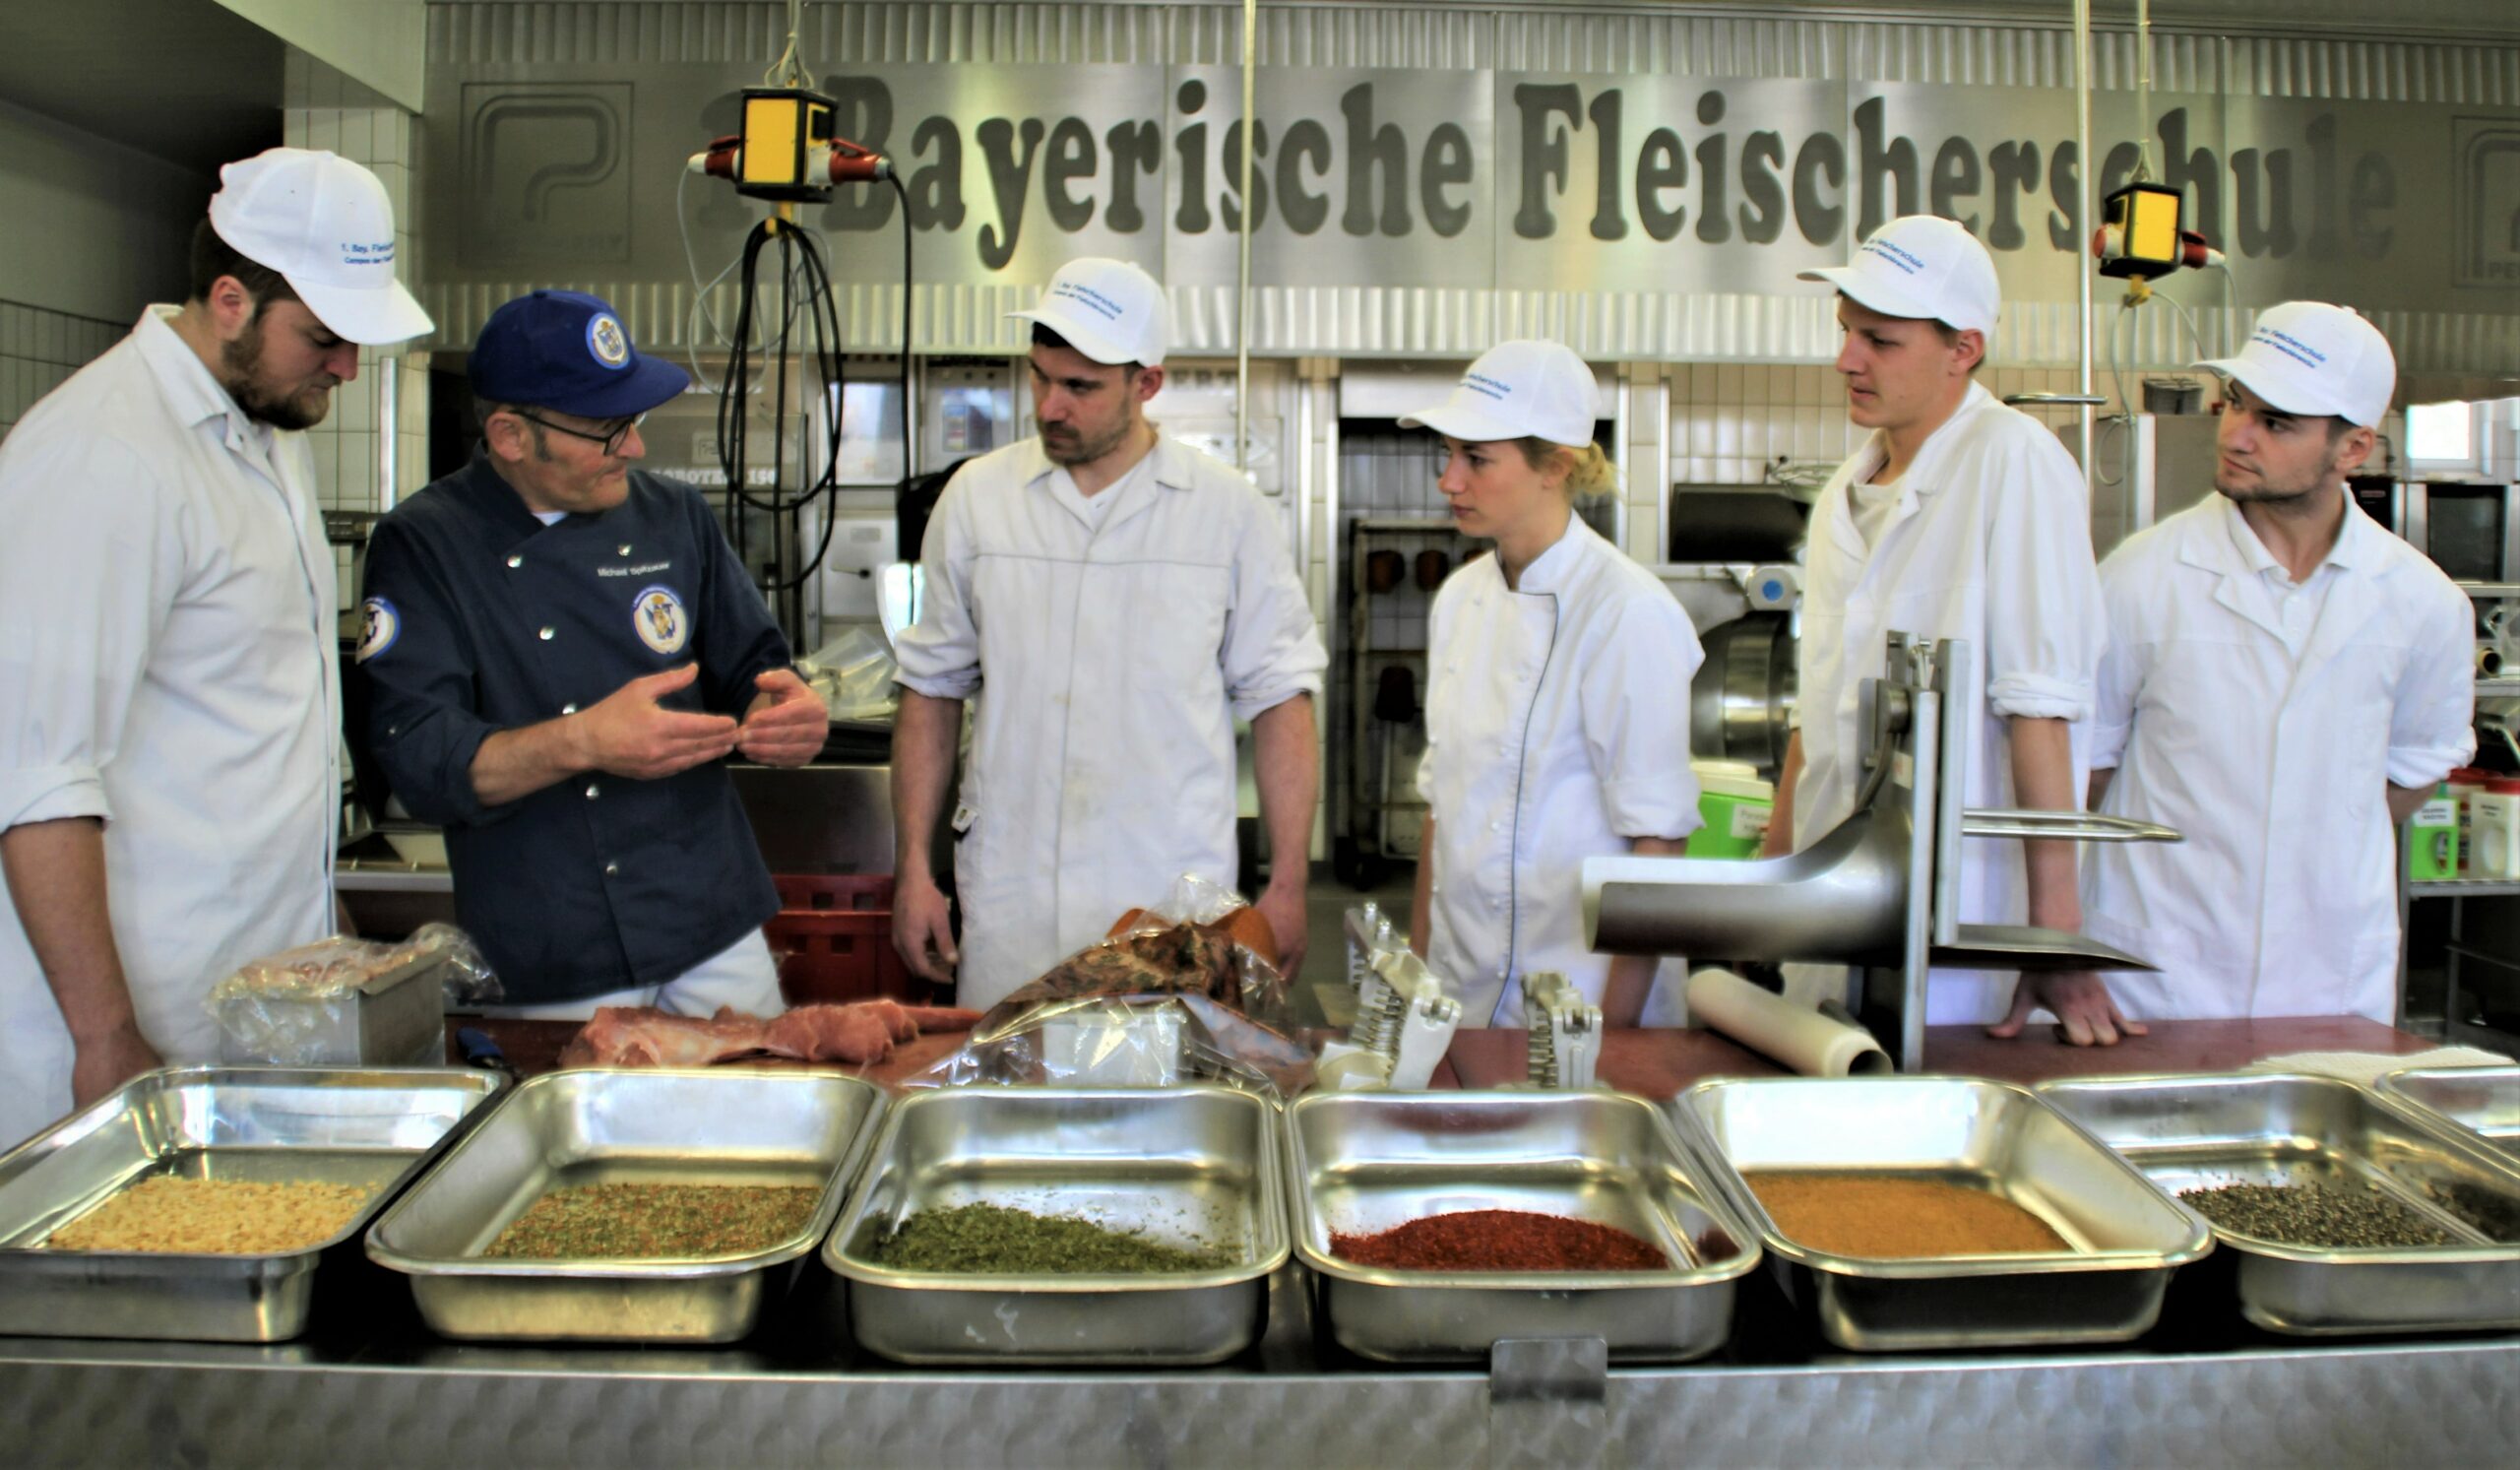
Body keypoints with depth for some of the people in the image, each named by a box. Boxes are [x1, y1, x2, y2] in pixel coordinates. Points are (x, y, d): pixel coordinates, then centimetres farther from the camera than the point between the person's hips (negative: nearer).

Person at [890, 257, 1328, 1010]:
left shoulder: (1231, 511, 1)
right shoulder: (976, 497, 6)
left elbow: (1278, 699, 3)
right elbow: (933, 687, 11)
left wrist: (1287, 886, -1)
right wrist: (914, 866, 6)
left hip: (1175, 908, -1)